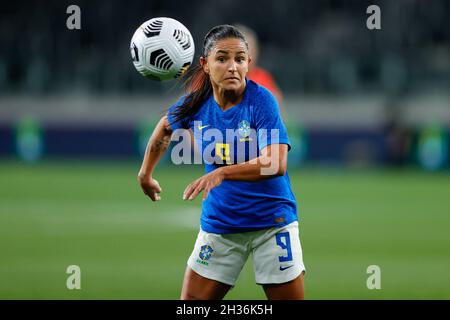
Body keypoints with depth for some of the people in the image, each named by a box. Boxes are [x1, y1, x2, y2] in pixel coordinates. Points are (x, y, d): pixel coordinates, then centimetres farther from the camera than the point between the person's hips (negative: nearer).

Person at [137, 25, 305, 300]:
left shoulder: (261, 101, -17)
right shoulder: (195, 103, -3)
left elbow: (277, 163, -30)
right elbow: (165, 127, 21)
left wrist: (222, 173, -40)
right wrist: (146, 174, 26)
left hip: (272, 224, -3)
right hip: (218, 224, 4)